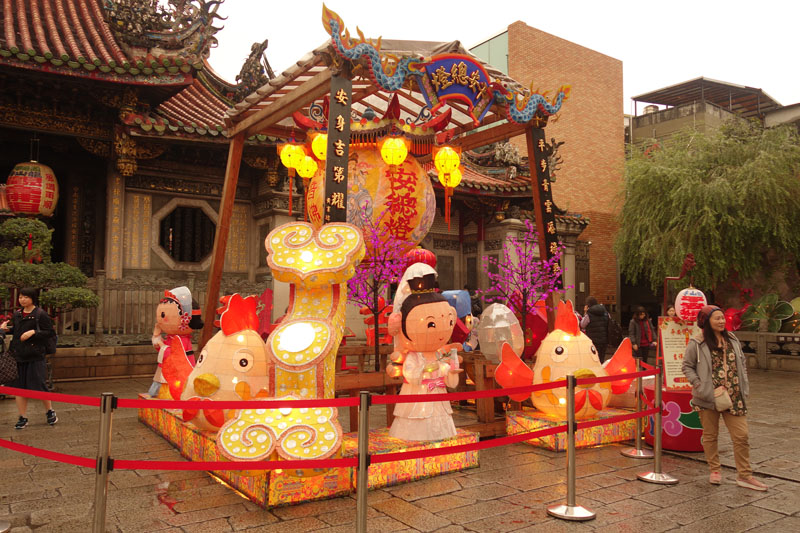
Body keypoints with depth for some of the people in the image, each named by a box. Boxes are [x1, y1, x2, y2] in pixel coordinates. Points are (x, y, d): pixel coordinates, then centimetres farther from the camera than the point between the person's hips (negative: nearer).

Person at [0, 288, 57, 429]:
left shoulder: (40, 314, -8)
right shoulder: (17, 314, 10)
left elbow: (50, 332, -9)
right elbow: (15, 330, 21)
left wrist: (33, 332, -21)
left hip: (35, 356, -6)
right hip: (18, 355, 6)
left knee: (39, 386, -1)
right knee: (19, 387, 8)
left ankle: (50, 412, 20)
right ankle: (22, 418, 18)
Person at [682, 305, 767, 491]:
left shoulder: (732, 339, 8)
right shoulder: (697, 343, -7)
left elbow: (742, 363, 17)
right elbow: (687, 366, -3)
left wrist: (744, 385, 8)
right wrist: (699, 385, -13)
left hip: (734, 397, 4)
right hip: (708, 398, -4)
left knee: (741, 435, 2)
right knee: (710, 435, 9)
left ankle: (744, 475, 13)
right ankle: (714, 470, 25)